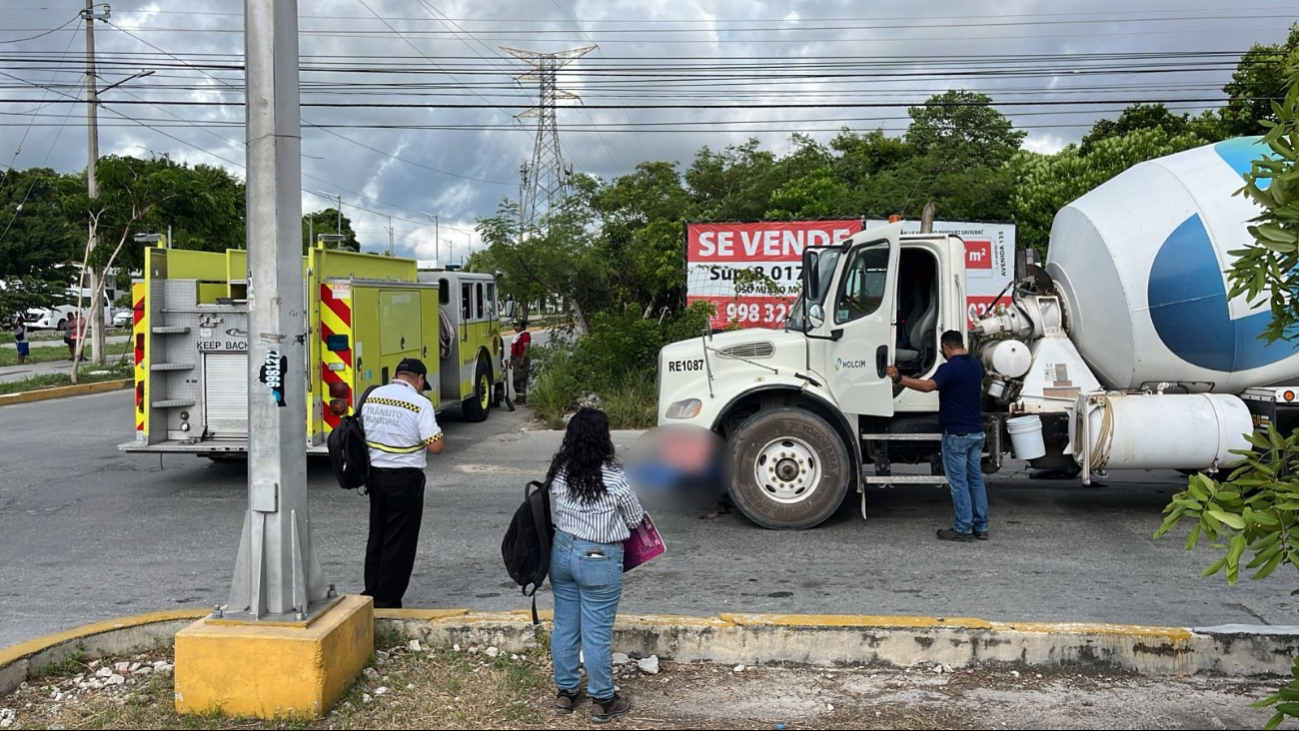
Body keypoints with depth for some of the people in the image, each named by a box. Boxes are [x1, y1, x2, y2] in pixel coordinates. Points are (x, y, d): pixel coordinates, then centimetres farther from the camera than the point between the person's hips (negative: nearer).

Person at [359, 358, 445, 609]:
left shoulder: (371, 397, 4)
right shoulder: (419, 403, -14)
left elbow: (362, 434, 13)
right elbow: (436, 446, -17)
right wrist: (427, 434, 1)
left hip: (375, 475, 6)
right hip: (405, 479, -6)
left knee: (376, 537, 18)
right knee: (399, 542, 4)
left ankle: (371, 594, 26)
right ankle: (387, 602, 9)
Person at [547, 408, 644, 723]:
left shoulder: (559, 471, -5)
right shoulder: (613, 477, -19)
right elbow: (635, 519, -5)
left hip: (561, 551, 5)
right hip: (599, 559, -5)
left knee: (564, 625, 17)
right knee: (597, 633, 6)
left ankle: (565, 692, 31)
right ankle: (603, 701, 20)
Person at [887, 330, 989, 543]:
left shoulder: (950, 368, -17)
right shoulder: (976, 365, 9)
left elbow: (928, 385, -34)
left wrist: (899, 378, -35)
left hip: (956, 434, -8)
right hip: (976, 432, 8)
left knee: (959, 481, -1)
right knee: (976, 478, 13)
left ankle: (963, 529, 3)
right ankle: (980, 527, 16)